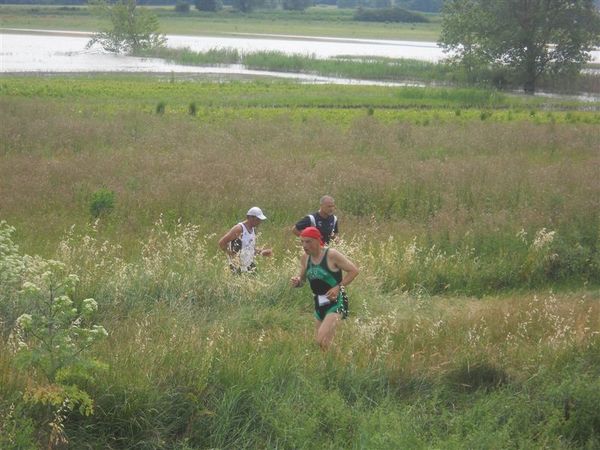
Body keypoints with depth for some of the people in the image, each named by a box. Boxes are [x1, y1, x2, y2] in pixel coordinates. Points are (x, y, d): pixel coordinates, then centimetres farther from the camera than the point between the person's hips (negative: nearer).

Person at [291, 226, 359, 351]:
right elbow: (302, 278, 17)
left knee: (323, 340, -23)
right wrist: (297, 282, -7)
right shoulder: (305, 258, 3)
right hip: (319, 303, 8)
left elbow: (354, 270, -13)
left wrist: (339, 287, -20)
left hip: (336, 302, -8)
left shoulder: (331, 255, -16)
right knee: (317, 341, 14)